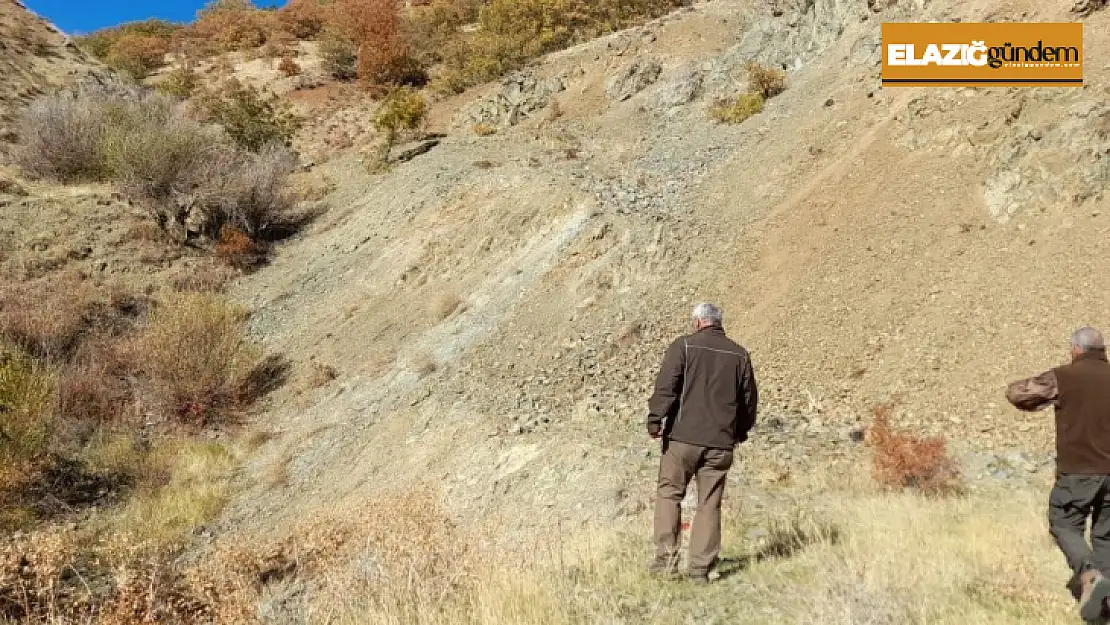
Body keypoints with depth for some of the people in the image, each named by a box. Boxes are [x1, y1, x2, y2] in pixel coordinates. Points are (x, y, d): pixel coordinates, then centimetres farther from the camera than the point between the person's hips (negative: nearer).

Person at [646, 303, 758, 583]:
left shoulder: (683, 345, -2)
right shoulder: (739, 354, 10)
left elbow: (665, 386, -10)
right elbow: (749, 399, 16)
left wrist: (655, 419, -6)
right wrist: (741, 431, 28)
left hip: (683, 436, -3)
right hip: (721, 442, 3)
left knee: (669, 494, 9)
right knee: (709, 504, 8)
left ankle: (666, 559, 4)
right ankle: (701, 567, 9)